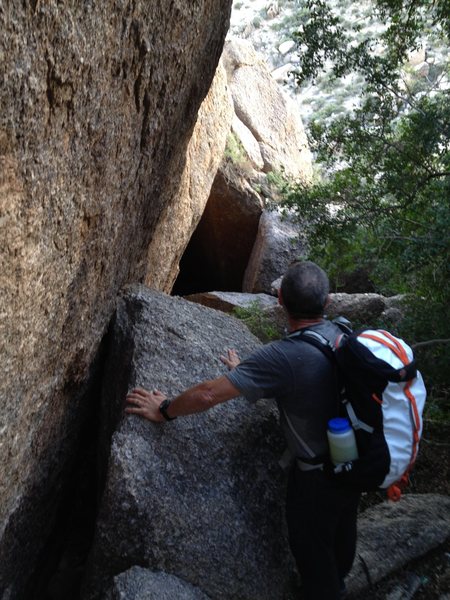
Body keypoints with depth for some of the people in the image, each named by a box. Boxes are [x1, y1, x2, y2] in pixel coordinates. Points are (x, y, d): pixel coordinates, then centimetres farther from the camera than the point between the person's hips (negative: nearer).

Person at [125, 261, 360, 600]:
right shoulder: (342, 335, -12)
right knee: (343, 526, 32)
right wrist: (249, 373, 10)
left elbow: (208, 394, -32)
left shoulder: (282, 357, -33)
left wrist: (164, 411, -15)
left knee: (310, 543, 20)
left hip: (319, 474, -7)